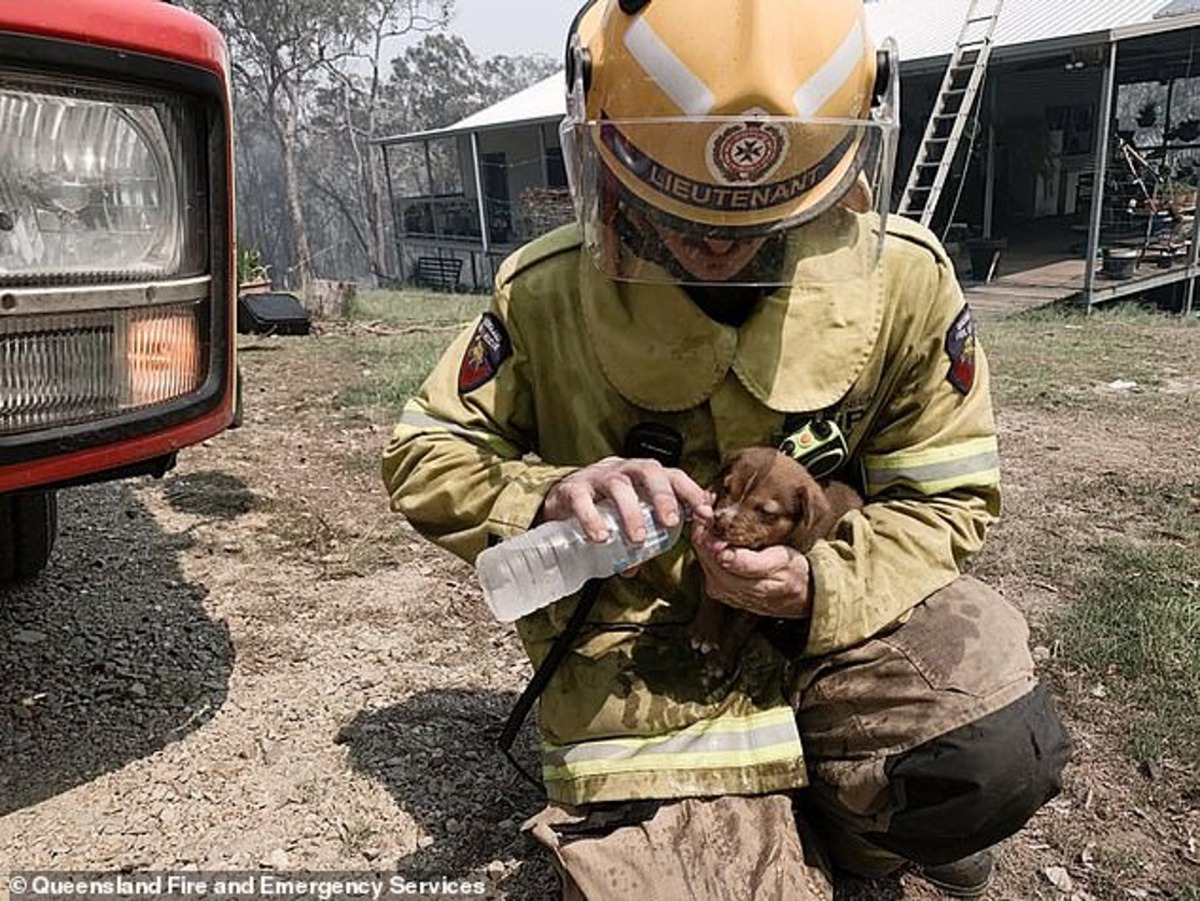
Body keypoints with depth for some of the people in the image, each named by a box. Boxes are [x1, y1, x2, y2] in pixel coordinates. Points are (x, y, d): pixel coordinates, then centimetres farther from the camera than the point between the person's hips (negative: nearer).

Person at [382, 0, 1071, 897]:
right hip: (642, 669, 0)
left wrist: (822, 587, -22)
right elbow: (425, 457, -4)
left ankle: (821, 817, 9)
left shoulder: (902, 279, -10)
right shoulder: (547, 294, -12)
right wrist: (550, 498, -26)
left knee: (995, 754, -26)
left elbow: (945, 498, -2)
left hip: (834, 621, 1)